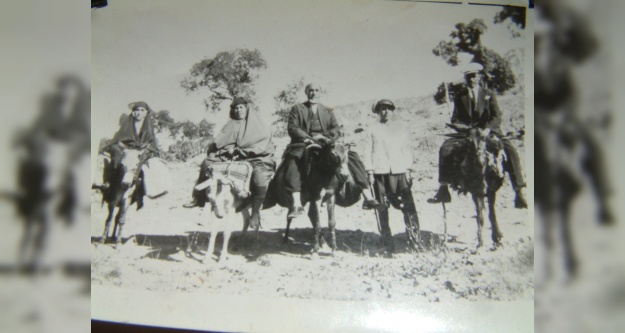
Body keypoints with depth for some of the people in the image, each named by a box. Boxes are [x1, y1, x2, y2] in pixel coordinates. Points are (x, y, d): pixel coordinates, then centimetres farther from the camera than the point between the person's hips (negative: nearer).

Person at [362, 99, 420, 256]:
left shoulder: (400, 128, 16)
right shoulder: (373, 130, 13)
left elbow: (407, 149, 12)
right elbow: (367, 152, 7)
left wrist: (408, 169, 1)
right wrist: (370, 171, -3)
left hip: (399, 171, 0)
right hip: (380, 172, 0)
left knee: (408, 206, -9)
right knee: (382, 209, 0)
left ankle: (414, 239, -4)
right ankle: (388, 245, 6)